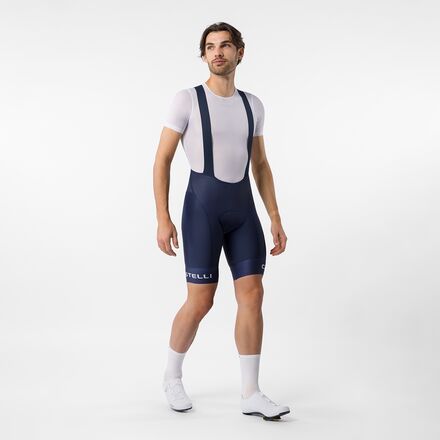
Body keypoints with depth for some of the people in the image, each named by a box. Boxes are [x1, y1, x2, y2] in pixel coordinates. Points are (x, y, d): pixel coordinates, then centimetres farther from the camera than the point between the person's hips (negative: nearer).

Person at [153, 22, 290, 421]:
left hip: (243, 208, 5)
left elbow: (260, 165, 16)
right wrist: (163, 219, -12)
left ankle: (251, 394, 5)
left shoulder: (253, 104, 13)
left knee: (252, 295, -3)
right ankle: (173, 376, 24)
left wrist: (276, 219, 9)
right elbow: (162, 160, -4)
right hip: (202, 207, -5)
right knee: (201, 302, -3)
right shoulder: (186, 99, -2)